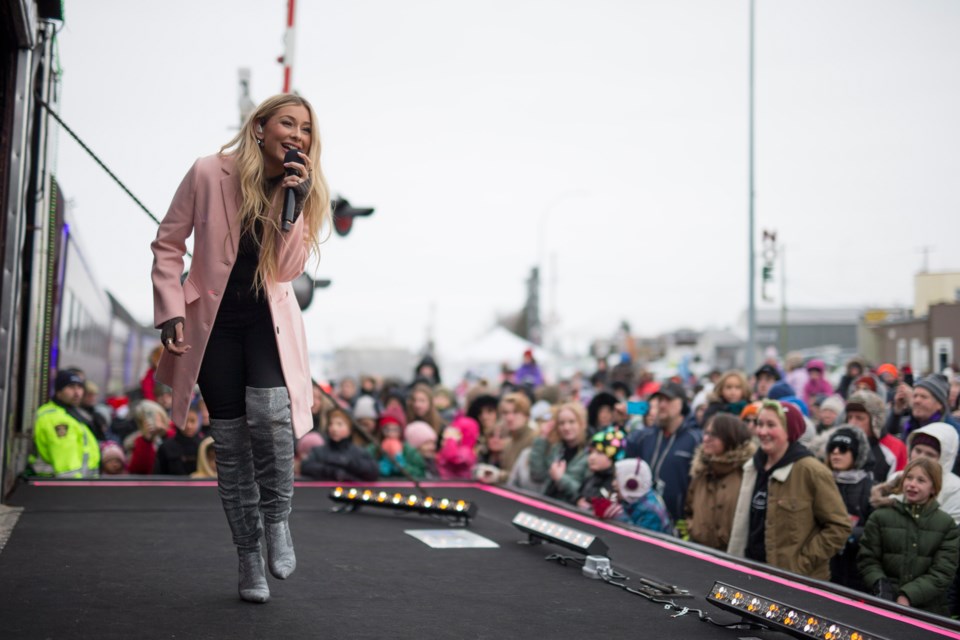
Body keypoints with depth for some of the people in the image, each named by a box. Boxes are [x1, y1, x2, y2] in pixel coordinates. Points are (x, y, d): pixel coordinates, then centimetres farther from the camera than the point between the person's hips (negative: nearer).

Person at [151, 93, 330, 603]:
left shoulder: (305, 188, -2)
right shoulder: (209, 174, -8)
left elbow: (288, 269, -11)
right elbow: (168, 245, 0)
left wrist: (295, 203, -21)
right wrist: (171, 312, -7)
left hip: (269, 319, 1)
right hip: (212, 320, 0)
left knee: (269, 410, -27)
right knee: (231, 439, 1)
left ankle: (277, 517, -3)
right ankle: (249, 556, 15)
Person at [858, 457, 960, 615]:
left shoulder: (946, 525, 2)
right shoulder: (881, 517, 3)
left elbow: (942, 572, -4)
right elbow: (867, 560, 3)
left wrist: (908, 596, -15)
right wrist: (880, 584, -16)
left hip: (928, 609, 0)